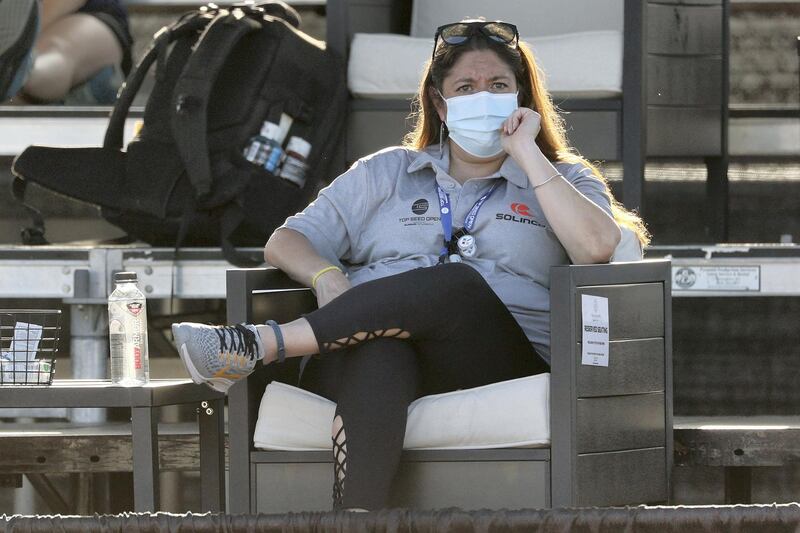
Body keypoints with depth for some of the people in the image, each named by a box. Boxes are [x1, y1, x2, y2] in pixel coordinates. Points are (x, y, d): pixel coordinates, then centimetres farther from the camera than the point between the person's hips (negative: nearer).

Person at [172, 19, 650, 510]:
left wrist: (526, 154, 2)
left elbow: (597, 246, -2)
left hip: (503, 367, -1)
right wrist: (327, 277, -3)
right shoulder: (387, 172, 28)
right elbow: (286, 243, 21)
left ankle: (259, 345, -41)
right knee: (379, 354, -39)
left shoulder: (564, 179, 22)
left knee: (458, 282, -35)